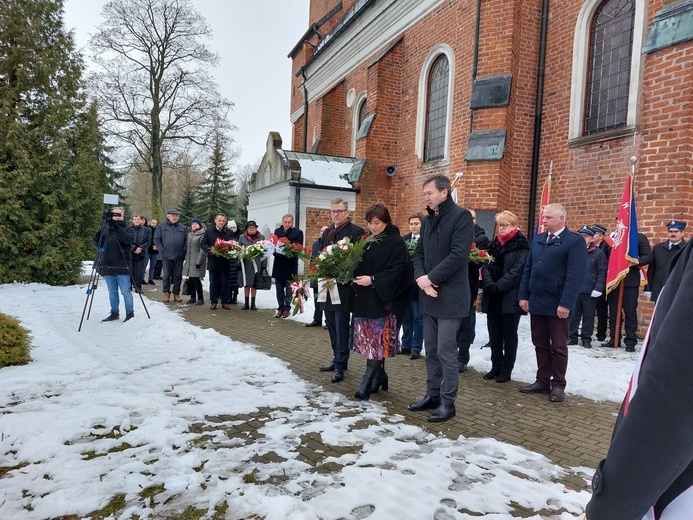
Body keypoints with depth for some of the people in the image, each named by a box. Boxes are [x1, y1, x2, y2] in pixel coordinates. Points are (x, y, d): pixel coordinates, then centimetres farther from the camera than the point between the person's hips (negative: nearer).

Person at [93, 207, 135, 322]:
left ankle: (130, 313, 8)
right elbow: (95, 243, 9)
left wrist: (117, 227, -24)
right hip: (107, 266, 4)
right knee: (112, 292, 10)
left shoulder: (128, 229, 3)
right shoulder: (105, 228, 13)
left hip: (122, 267, -4)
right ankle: (114, 313, 19)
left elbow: (129, 239, -17)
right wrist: (100, 232, -10)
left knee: (125, 291, -3)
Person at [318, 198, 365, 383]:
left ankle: (340, 365, 5)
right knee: (332, 326, 14)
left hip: (343, 286, -7)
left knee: (341, 327, -3)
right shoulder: (326, 232, 16)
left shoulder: (356, 232, -7)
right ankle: (338, 359, 26)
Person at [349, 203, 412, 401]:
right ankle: (380, 375, 23)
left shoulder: (396, 243, -7)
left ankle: (368, 381, -4)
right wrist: (355, 277, 0)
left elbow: (397, 270, -15)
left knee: (378, 341, -5)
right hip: (363, 299, 7)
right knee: (369, 340, 11)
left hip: (382, 299, -7)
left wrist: (373, 280, -21)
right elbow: (357, 264, 20)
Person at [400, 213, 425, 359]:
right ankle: (406, 345, 28)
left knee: (418, 318, 5)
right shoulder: (404, 239, 7)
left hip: (418, 285, -5)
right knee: (406, 317, 15)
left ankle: (416, 348, 16)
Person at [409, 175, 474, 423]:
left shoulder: (461, 216, -10)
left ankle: (447, 402, 10)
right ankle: (433, 395, 27)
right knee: (431, 350, 14)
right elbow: (419, 254, 14)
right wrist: (421, 277, -6)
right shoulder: (428, 220, 15)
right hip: (429, 295, 8)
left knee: (446, 351, -2)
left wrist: (431, 278, -16)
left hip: (450, 296, -8)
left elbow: (458, 255, -19)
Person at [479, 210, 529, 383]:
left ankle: (506, 370, 14)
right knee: (494, 334, 11)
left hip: (510, 298, -5)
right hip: (492, 298, 6)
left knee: (509, 335, 5)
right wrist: (489, 285, -13)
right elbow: (486, 266, 3)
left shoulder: (522, 246, -6)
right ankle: (496, 366, 22)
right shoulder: (494, 244, 13)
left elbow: (517, 271, -15)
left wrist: (498, 287, -20)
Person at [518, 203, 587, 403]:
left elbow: (575, 276, -14)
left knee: (558, 347, 7)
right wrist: (524, 296, 5)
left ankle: (558, 385, 19)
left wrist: (565, 303, -20)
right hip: (536, 302, 6)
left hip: (558, 305, -6)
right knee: (540, 345, 12)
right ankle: (542, 381, 23)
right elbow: (527, 270, 13)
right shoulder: (537, 240, 12)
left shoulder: (575, 241, -7)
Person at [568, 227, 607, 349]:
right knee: (573, 315, 8)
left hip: (589, 292, -3)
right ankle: (572, 337, 18)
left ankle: (586, 339, 18)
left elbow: (602, 272, -5)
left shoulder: (598, 253, -1)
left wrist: (598, 289, -13)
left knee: (588, 316, 7)